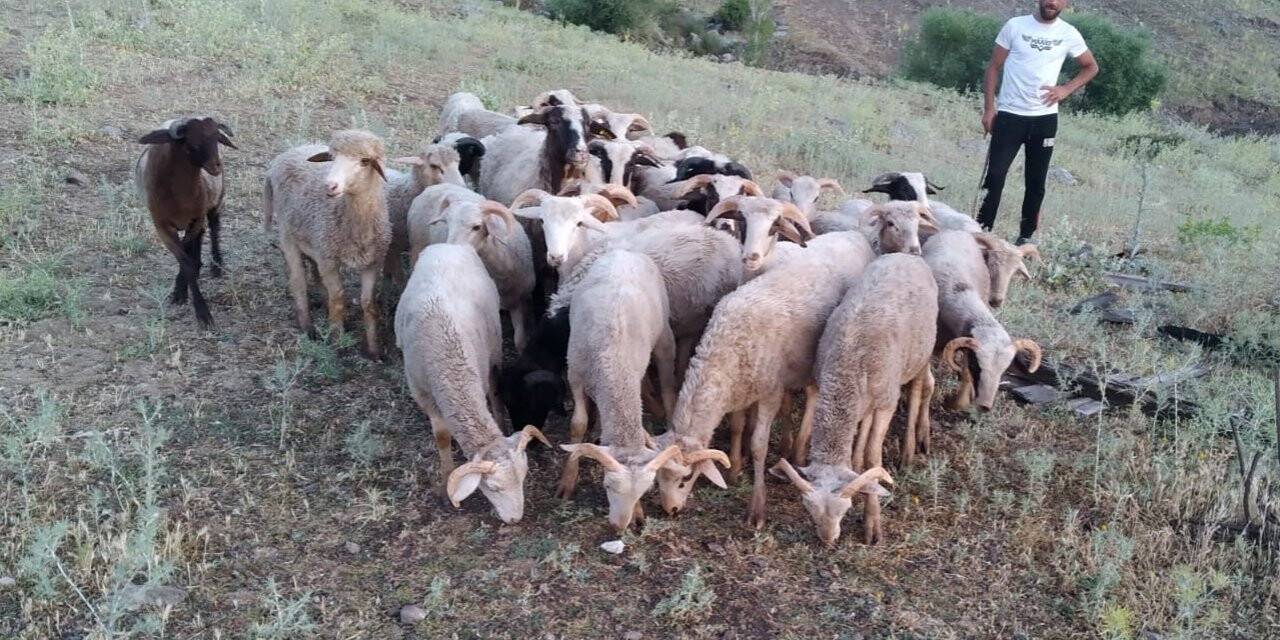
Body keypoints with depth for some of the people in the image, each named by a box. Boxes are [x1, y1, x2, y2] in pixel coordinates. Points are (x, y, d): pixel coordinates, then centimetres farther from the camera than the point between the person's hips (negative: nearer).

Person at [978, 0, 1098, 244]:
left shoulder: (1069, 34, 2)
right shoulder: (1015, 26, -2)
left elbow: (1091, 67, 16)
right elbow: (994, 67, 2)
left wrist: (1066, 89, -1)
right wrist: (988, 108, -5)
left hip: (1045, 118, 2)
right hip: (1009, 115, -2)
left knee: (1036, 182, 7)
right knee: (995, 176, -8)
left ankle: (1025, 237, 17)